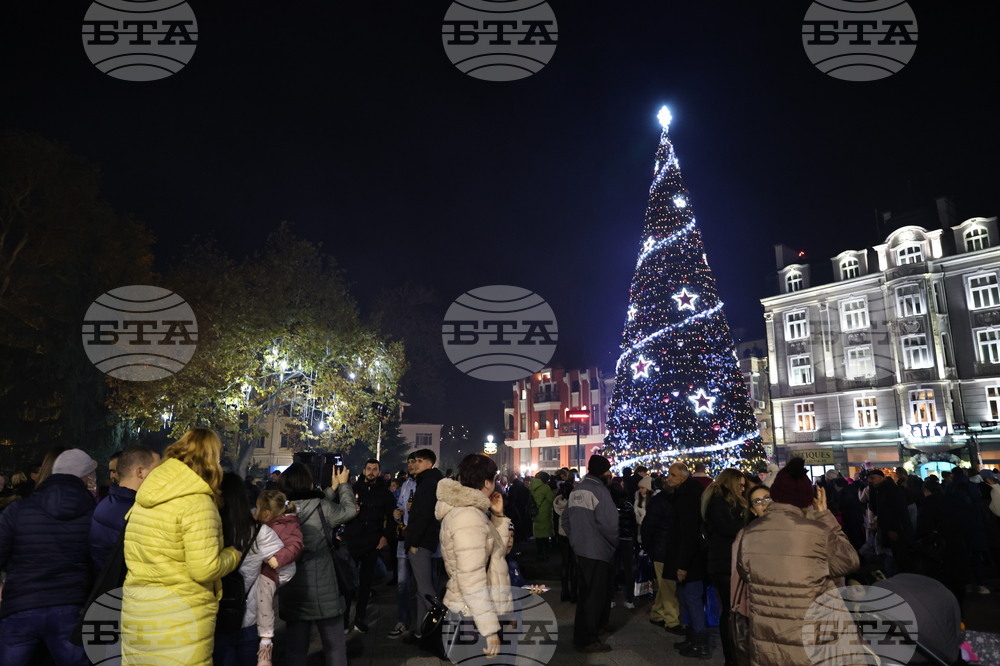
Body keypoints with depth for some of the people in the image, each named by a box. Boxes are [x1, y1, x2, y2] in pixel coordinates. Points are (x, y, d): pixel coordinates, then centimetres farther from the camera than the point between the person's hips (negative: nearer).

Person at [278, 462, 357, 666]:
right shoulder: (321, 507, -16)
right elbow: (350, 510, 0)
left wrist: (333, 488, 20)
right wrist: (343, 484, 13)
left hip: (291, 591, 5)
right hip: (322, 590, -5)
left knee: (295, 648, 15)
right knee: (335, 646, 11)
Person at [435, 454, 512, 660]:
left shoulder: (469, 510, 10)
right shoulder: (468, 517, -22)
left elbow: (498, 549, 17)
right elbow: (471, 579, -27)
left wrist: (498, 515, 6)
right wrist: (490, 629, -26)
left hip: (471, 610, 10)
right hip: (475, 615, -10)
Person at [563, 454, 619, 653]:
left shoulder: (576, 490, 10)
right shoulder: (599, 489, -18)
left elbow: (566, 519, 15)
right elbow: (609, 523, -23)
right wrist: (616, 543, -6)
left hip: (580, 549, 9)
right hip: (597, 551, -9)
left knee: (585, 593, 22)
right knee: (595, 596, 1)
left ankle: (583, 633, 36)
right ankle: (587, 639, 9)